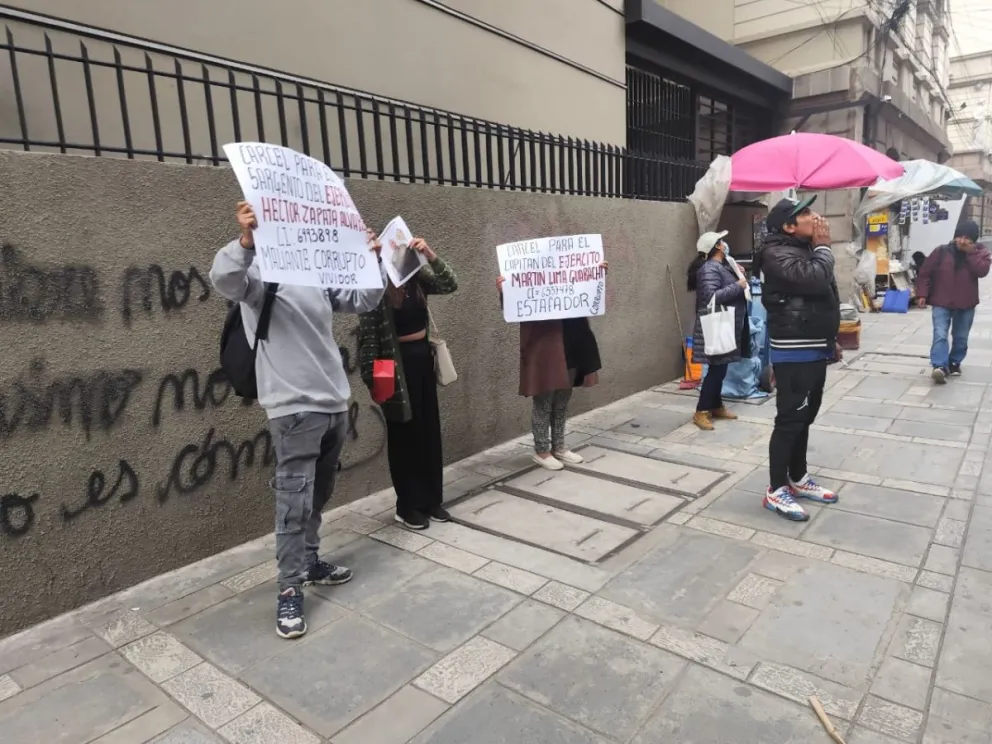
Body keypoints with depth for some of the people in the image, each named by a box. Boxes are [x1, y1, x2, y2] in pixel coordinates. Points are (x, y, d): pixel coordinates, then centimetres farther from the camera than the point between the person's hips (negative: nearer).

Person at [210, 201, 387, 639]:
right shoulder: (257, 272, -5)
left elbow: (363, 300, 18)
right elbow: (223, 280, -26)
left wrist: (373, 260, 5)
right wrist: (246, 240, -43)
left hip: (335, 401, 7)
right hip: (294, 406, -7)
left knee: (318, 495, 17)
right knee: (295, 499, -3)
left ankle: (309, 563, 33)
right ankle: (290, 590, 8)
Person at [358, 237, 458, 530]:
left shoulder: (416, 277, 5)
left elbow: (450, 285, -3)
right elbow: (368, 338, -14)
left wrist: (430, 254, -14)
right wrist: (374, 380, -16)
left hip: (423, 357, 6)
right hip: (397, 364, -6)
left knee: (430, 430, 12)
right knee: (405, 434, 4)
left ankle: (431, 499, 26)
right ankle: (407, 506, 19)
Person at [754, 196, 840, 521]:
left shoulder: (805, 250, 15)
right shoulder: (777, 254, -15)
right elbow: (816, 280, -30)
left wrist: (830, 340, 23)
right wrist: (823, 246, -12)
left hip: (814, 350, 9)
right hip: (794, 354, -9)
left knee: (804, 418, 16)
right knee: (789, 420, -4)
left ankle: (798, 478, 29)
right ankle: (776, 490, 6)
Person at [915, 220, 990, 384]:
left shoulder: (980, 253, 1)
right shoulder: (942, 252, -3)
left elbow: (982, 271, -18)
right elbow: (925, 273, 0)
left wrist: (971, 253, -20)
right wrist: (922, 294, -7)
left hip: (966, 305, 2)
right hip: (941, 303, -2)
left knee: (961, 338, 13)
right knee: (940, 335, -16)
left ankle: (954, 363, 31)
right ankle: (940, 367, -23)